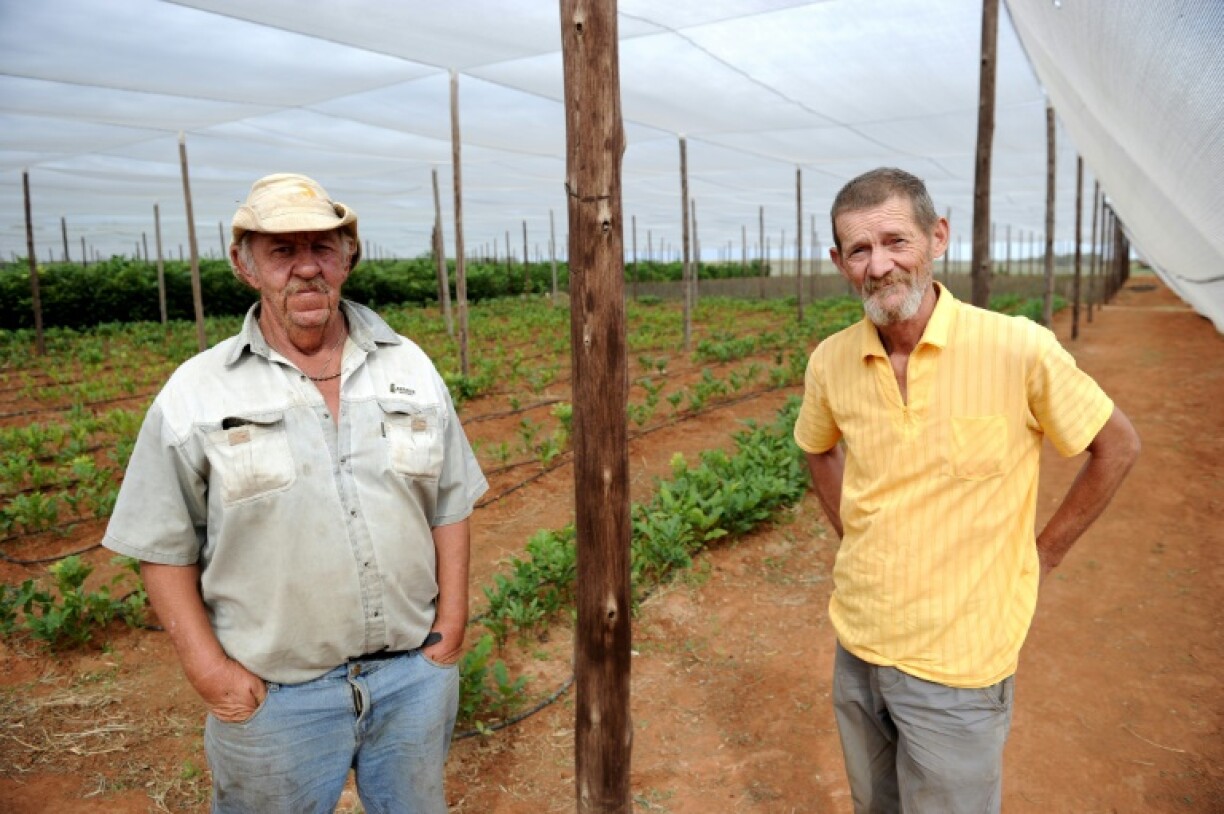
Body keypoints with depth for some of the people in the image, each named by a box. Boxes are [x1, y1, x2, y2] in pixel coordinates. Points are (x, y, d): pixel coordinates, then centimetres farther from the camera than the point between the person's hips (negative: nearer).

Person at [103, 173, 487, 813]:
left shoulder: (411, 369, 1)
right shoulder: (195, 394, -5)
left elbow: (449, 506, 5)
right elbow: (164, 546, -1)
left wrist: (452, 621, 0)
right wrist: (208, 668, -7)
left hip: (416, 673, 3)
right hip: (274, 694, -2)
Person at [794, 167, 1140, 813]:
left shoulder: (1018, 349, -18)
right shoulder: (830, 362, -6)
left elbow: (1117, 446, -3)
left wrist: (1041, 557, -2)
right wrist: (853, 535, 7)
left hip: (957, 663, -4)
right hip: (856, 645, 4)